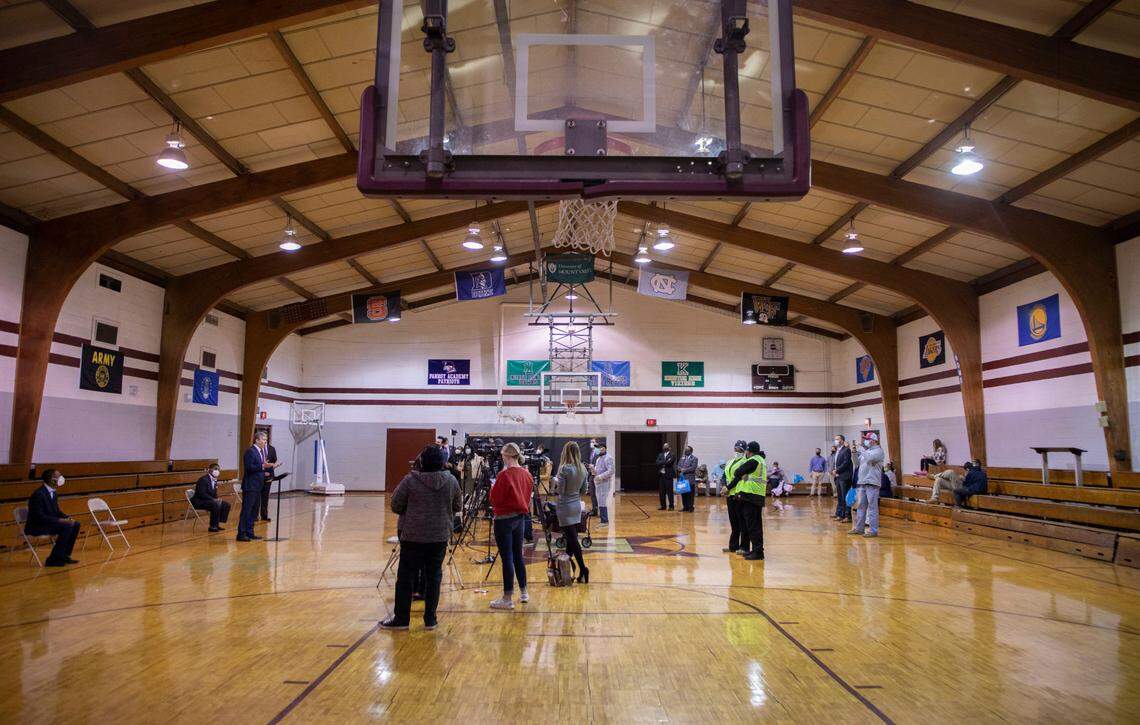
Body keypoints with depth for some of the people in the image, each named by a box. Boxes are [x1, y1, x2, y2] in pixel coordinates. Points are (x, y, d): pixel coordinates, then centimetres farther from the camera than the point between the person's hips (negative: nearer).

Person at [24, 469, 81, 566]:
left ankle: (64, 555, 4)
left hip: (49, 522, 9)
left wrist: (67, 518, -4)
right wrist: (59, 520, -25)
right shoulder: (38, 494, -21)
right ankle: (53, 559, -17)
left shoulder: (54, 492, 8)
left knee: (76, 524, -2)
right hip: (37, 527, -9)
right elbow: (39, 517, -24)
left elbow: (56, 511, 15)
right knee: (67, 526, -26)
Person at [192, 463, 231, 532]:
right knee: (216, 505, -32)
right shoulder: (204, 479, -17)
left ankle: (217, 524, 1)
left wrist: (217, 499, -7)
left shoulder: (214, 480, 9)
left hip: (208, 500, 9)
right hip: (198, 501, -9)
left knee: (226, 505, -4)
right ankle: (212, 526, -21)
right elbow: (201, 494, -25)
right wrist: (213, 499, -27)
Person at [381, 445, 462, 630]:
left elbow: (396, 506, -3)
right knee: (434, 577, 11)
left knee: (406, 577, 7)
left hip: (413, 536, -2)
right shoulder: (451, 481, -3)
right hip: (440, 537, 3)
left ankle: (401, 619, 14)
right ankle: (430, 619, 16)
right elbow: (458, 506, 8)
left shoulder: (410, 480, -11)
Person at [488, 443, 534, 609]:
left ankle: (507, 599, 1)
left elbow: (494, 499, -12)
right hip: (521, 518, 7)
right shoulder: (527, 474, 5)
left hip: (504, 519, -7)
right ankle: (523, 593, 24)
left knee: (506, 558, -3)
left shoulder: (504, 475, -17)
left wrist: (493, 487, 3)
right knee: (518, 555, 16)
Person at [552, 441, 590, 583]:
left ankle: (583, 570, -7)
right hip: (577, 506, 7)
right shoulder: (582, 469, 4)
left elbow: (559, 490, -16)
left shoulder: (565, 469, -17)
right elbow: (584, 491, 10)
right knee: (571, 538, 13)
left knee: (572, 540, -4)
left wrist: (555, 481, 2)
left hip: (565, 507, -7)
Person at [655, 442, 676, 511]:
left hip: (668, 475, -5)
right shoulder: (660, 455, 15)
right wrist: (665, 462, -12)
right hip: (661, 475, 5)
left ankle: (671, 506, 5)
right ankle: (663, 506, 16)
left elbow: (669, 463, -18)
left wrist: (661, 463, -6)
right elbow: (656, 463, 0)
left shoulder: (671, 455, -2)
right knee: (661, 492, 8)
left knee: (669, 491, -2)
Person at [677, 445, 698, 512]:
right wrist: (681, 469, -9)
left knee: (690, 494, -2)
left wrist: (685, 470, -16)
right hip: (682, 478, 5)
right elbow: (678, 465, 13)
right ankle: (685, 506, 16)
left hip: (690, 479, -5)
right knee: (683, 493, 8)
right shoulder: (682, 457, 18)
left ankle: (690, 507, 4)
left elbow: (693, 468, -13)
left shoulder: (694, 458, -1)